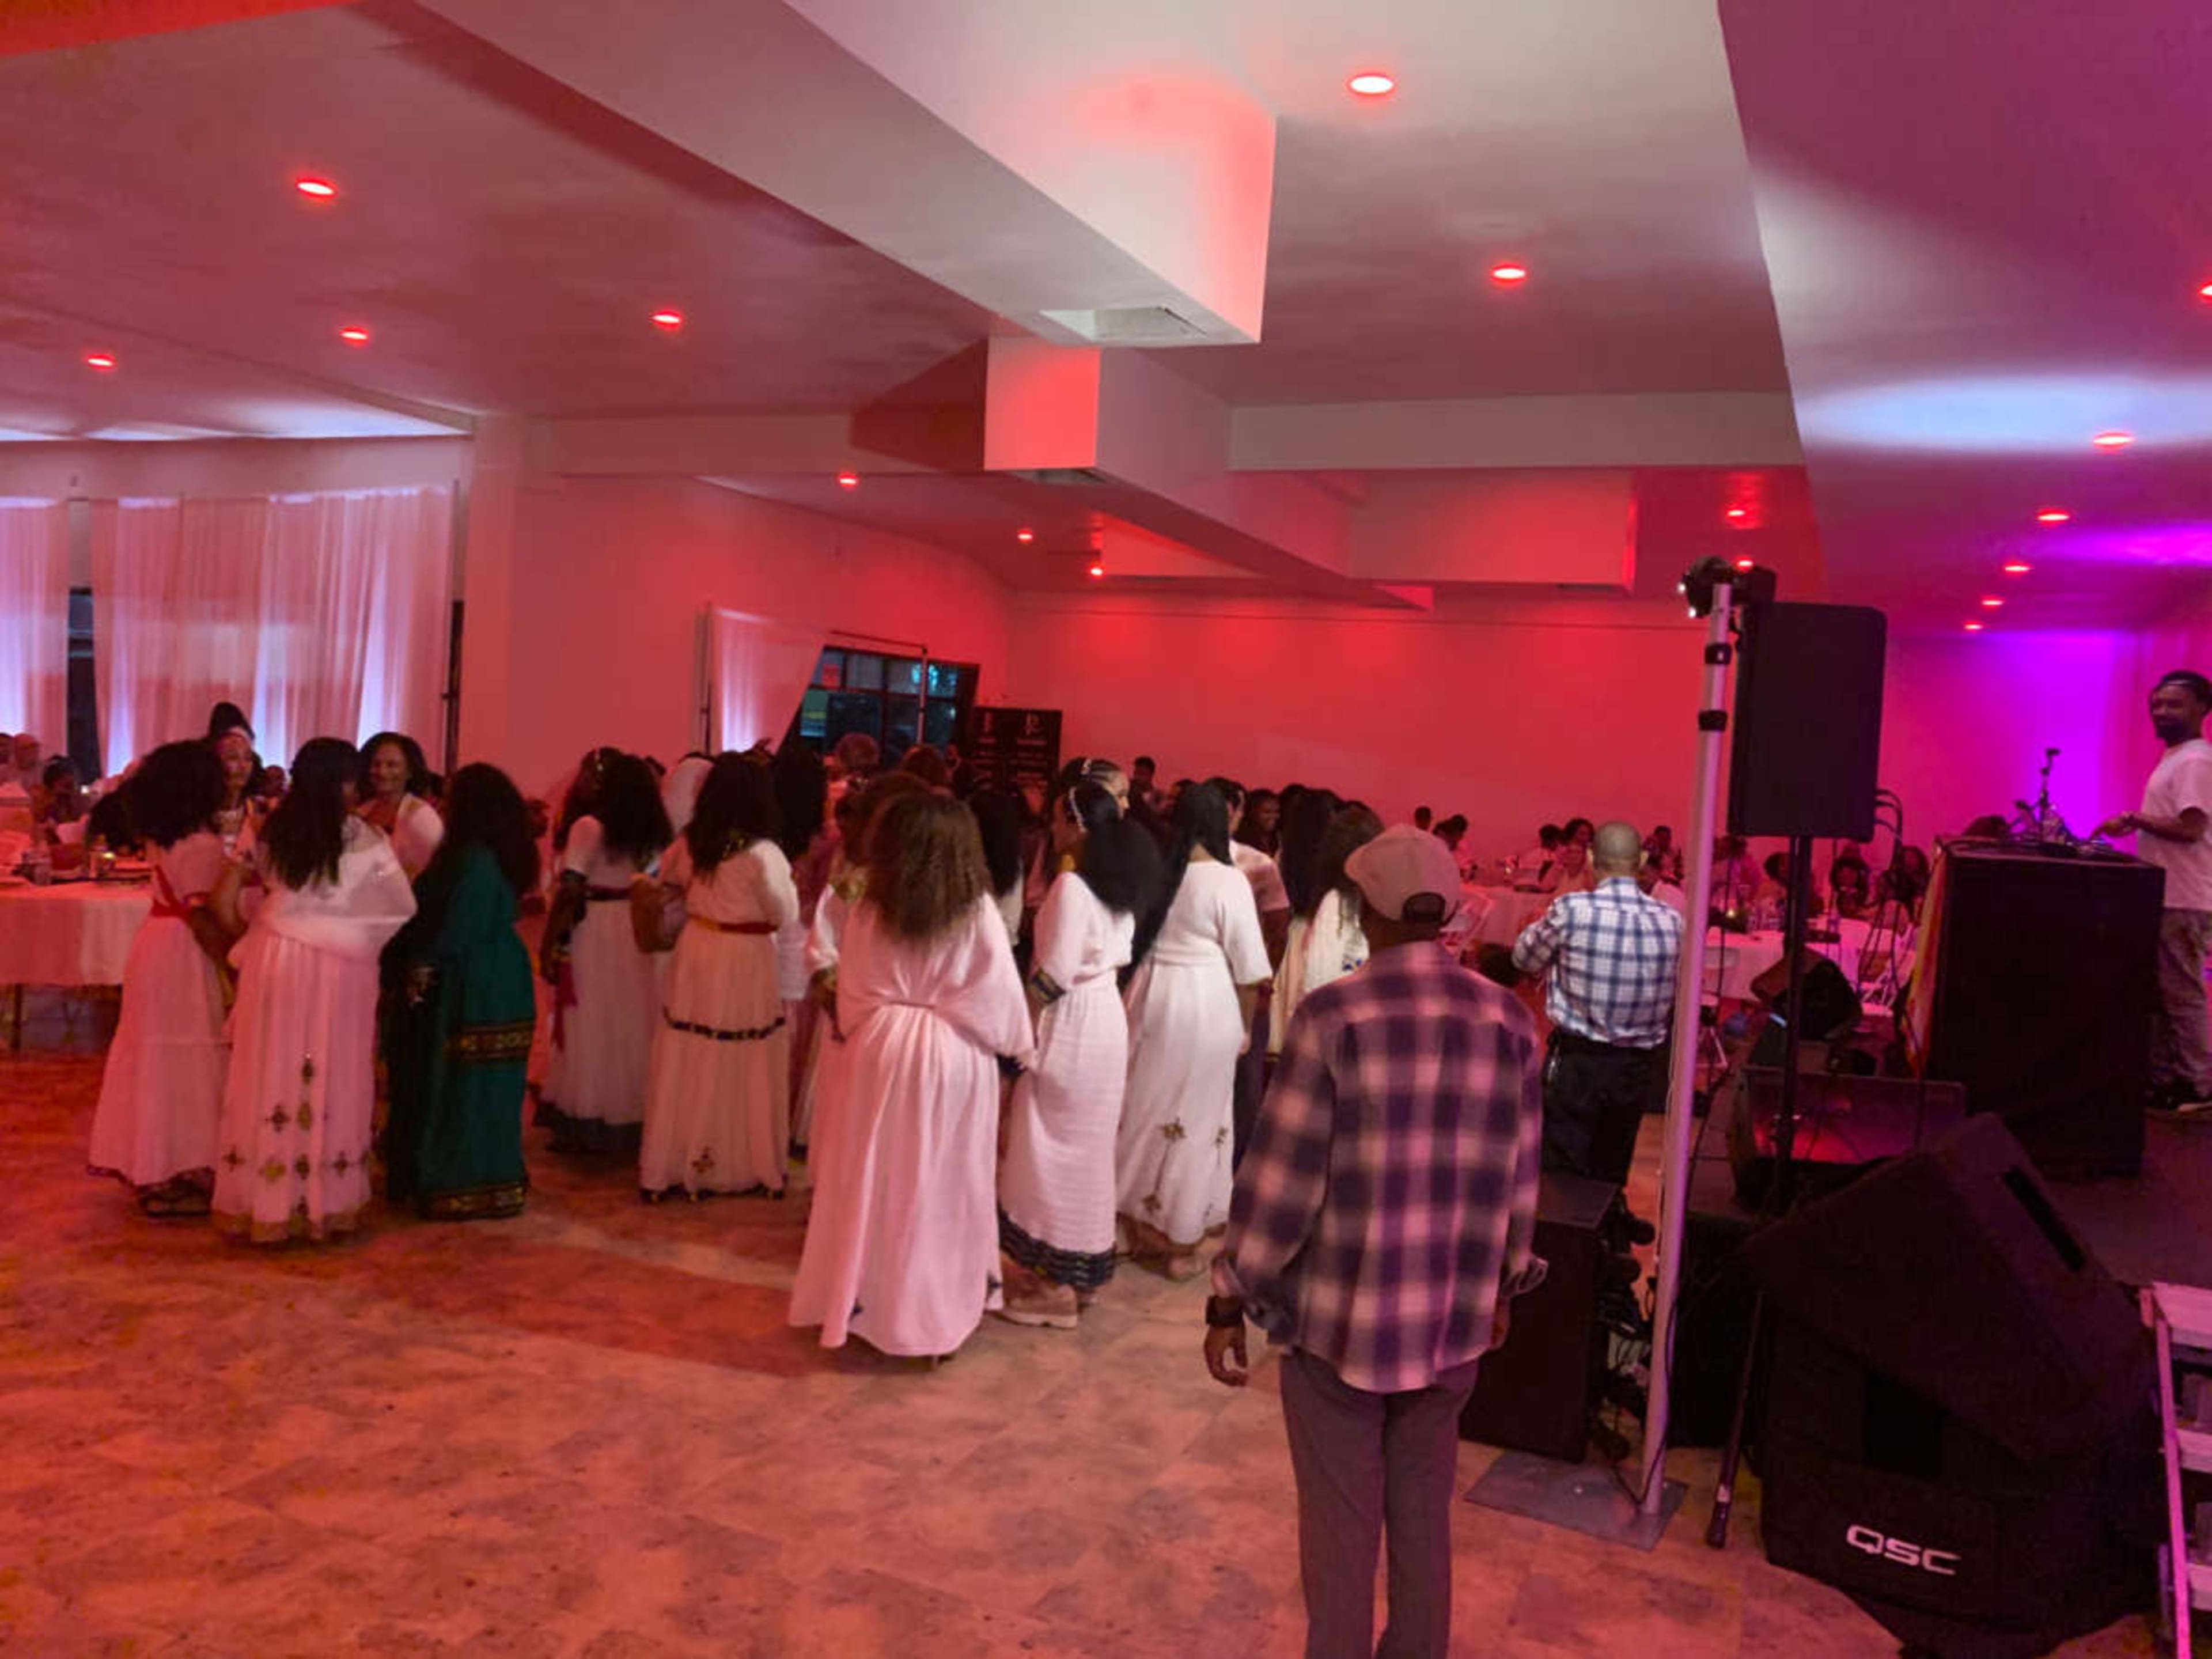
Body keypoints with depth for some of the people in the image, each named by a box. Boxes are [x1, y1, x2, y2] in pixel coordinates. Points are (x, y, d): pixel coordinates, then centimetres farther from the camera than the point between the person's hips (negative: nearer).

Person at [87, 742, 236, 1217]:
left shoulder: (160, 835, 7)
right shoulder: (201, 845, -19)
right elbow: (201, 916, -23)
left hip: (156, 945, 9)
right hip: (183, 957, -9)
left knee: (157, 1054, 15)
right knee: (185, 1059, -1)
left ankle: (151, 1168, 25)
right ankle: (173, 1178, 5)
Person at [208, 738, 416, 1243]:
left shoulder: (269, 831, 3)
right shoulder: (363, 838, -7)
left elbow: (224, 900, 5)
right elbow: (404, 907, -5)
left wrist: (248, 945, 18)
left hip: (275, 960, 3)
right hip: (337, 967, -3)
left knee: (271, 1076, 10)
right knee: (331, 1081, 7)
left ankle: (262, 1201, 16)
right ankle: (327, 1201, 14)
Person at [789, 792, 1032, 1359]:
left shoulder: (868, 911, -4)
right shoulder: (978, 910, -10)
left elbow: (850, 995, 3)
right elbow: (999, 993, -5)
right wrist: (1017, 1046, 9)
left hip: (882, 1053, 2)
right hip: (956, 1058, -1)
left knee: (874, 1181, 14)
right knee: (945, 1185, 10)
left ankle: (862, 1301, 26)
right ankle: (942, 1309, 19)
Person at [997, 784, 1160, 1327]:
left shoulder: (1072, 886, -19)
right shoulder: (1119, 887, 7)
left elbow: (1055, 975, -21)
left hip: (1071, 1022, -9)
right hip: (1106, 1017, 9)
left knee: (1054, 1147, 2)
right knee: (1087, 1145, 17)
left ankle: (1055, 1283, 11)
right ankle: (1083, 1270, 28)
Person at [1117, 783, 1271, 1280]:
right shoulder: (1229, 881, -13)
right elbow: (1248, 967, -9)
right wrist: (1245, 1025, 4)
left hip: (1152, 994, 5)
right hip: (1207, 1004, -4)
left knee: (1144, 1105, 16)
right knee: (1194, 1115, 6)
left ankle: (1137, 1222, 29)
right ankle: (1177, 1239, 15)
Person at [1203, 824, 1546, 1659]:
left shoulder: (1334, 1017, -15)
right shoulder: (1509, 1020, -2)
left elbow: (1279, 1177, -13)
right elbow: (1518, 1176, 6)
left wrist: (1230, 1299, -3)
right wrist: (1503, 1286, 20)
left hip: (1341, 1312, -4)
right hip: (1454, 1315, 4)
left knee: (1341, 1526, 11)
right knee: (1424, 1518, 20)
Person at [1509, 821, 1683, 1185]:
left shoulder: (1572, 910, -17)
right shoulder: (1672, 922, -7)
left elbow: (1524, 959, 1)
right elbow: (1676, 999, 6)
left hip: (1577, 1063, -3)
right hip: (1637, 1071, 3)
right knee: (1611, 1178, 18)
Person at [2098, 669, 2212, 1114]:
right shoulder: (2174, 759, 18)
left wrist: (2134, 819, -16)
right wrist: (2136, 824, 12)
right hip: (2163, 895, 10)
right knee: (2158, 993, 13)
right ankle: (2163, 1078, 19)